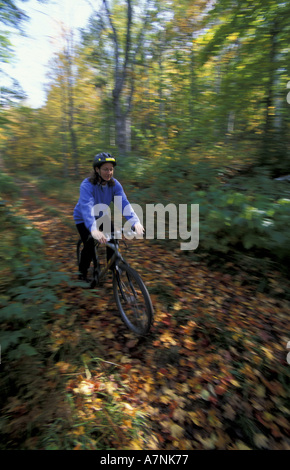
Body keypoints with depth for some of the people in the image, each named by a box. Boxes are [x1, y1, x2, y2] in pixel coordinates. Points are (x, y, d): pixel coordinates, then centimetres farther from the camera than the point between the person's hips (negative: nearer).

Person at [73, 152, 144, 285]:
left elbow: (124, 203, -31)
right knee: (89, 244, -18)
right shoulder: (87, 185, -32)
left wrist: (135, 222, -48)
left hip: (100, 217, 4)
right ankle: (82, 272, 9)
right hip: (83, 219, -4)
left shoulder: (114, 184, -19)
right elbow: (87, 207, -47)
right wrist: (93, 229, -64)